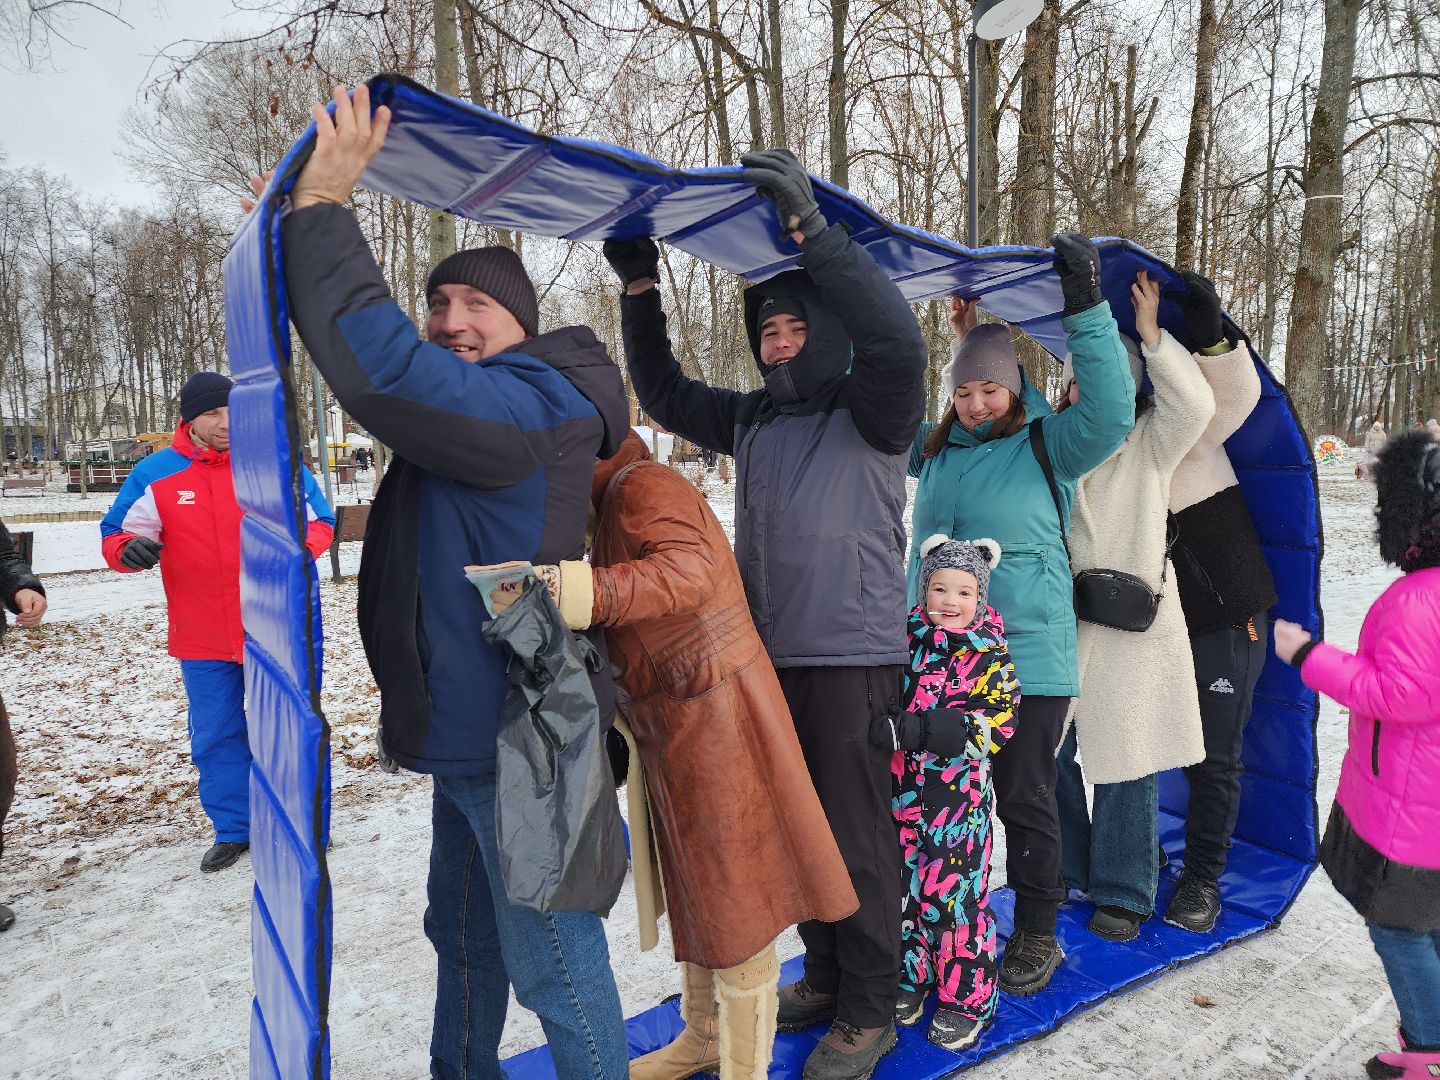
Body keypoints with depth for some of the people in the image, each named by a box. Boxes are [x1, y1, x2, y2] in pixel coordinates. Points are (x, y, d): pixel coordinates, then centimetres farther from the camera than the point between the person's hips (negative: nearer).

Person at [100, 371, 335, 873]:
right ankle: (233, 829, 30)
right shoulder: (155, 474, -2)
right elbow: (116, 534, 5)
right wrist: (130, 549, -20)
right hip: (202, 640, 2)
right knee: (216, 738, 13)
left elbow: (319, 521, 2)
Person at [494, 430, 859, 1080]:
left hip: (715, 716, -10)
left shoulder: (644, 486, -15)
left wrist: (572, 590, -45)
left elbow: (689, 570, -35)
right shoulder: (610, 506, 15)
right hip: (671, 727, 10)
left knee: (734, 891, 4)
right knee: (691, 888, 22)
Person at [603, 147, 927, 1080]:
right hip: (769, 658, 7)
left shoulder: (868, 409, -5)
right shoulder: (751, 419, 13)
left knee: (858, 837, 3)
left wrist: (811, 229, -28)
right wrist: (641, 292, 12)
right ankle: (825, 975, 36)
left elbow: (896, 337, -25)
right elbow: (664, 392, 20)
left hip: (853, 661, -7)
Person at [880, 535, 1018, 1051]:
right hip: (899, 793, 4)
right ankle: (911, 978, 33)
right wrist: (885, 728, -11)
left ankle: (966, 997, 22)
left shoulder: (990, 655, -7)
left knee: (953, 893, 3)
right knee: (903, 888, 13)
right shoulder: (904, 639, 4)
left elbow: (993, 725, -18)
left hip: (958, 798, -4)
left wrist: (912, 729, -28)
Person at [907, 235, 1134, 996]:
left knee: (1024, 798, 8)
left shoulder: (1048, 446, -3)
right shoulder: (934, 448, 9)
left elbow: (1111, 411, -19)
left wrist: (1085, 313, -21)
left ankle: (1036, 932, 28)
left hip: (1027, 657, -4)